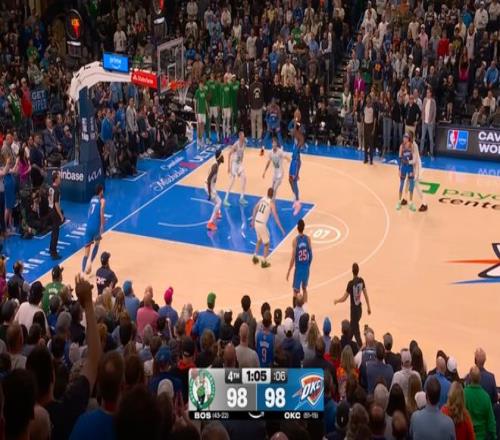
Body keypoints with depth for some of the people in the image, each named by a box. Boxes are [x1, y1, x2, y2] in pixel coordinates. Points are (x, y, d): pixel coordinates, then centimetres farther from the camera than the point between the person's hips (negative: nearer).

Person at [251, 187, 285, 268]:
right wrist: (281, 228, -10)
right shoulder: (271, 202, -10)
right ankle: (264, 262, 12)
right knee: (267, 243, 10)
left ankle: (255, 257, 34)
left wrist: (253, 220, 27)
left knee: (259, 240, 30)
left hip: (256, 222, 6)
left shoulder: (262, 199, 9)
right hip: (262, 224, -6)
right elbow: (275, 216, -13)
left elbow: (255, 209, 16)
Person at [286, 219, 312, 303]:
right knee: (304, 288, 21)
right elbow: (311, 254, 1)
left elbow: (293, 258, -16)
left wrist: (288, 271, -8)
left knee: (296, 291, 4)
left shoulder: (295, 240, -17)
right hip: (306, 268, 4)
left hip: (298, 268, -4)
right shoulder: (308, 238, -5)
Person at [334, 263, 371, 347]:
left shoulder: (351, 283, -22)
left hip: (354, 309, -7)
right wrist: (369, 308, 15)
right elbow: (366, 295, 5)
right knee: (352, 327, 23)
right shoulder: (361, 281, -4)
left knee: (356, 331, 0)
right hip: (359, 309, 7)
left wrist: (336, 301, 3)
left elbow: (344, 299, -17)